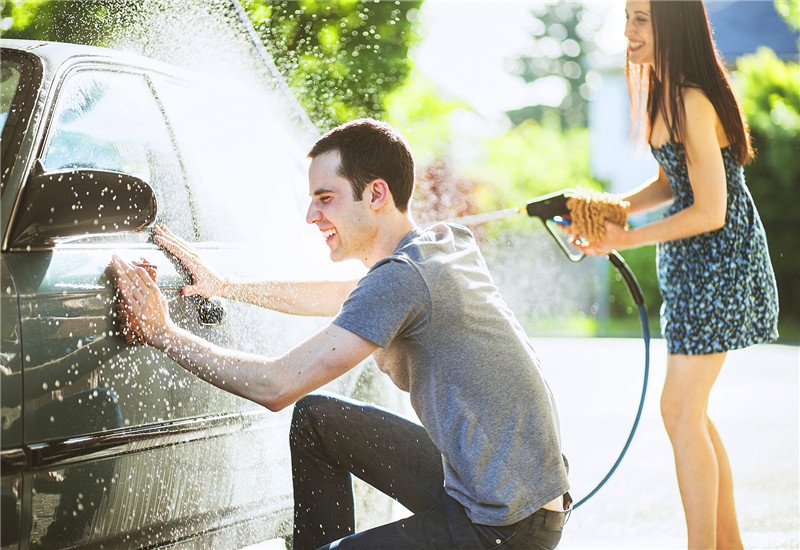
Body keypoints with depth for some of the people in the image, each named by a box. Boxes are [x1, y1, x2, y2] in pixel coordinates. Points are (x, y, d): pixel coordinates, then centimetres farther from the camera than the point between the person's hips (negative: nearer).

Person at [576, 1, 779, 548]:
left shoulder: (692, 103, -22)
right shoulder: (666, 91, 8)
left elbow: (710, 212, -22)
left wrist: (626, 238, -17)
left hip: (718, 260, -10)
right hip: (696, 263, 10)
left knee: (681, 412, -8)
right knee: (691, 412, 14)